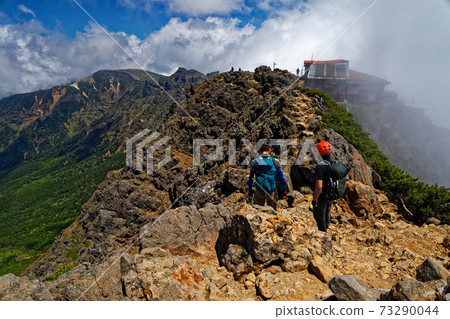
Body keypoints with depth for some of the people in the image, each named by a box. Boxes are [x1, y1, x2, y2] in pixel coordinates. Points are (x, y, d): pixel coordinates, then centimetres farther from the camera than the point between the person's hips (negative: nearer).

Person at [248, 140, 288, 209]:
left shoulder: (254, 162, -6)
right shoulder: (275, 162, -5)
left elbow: (251, 178, 0)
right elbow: (281, 178, 0)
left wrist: (250, 190, 11)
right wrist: (284, 190, 11)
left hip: (259, 191, 0)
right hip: (272, 191, 0)